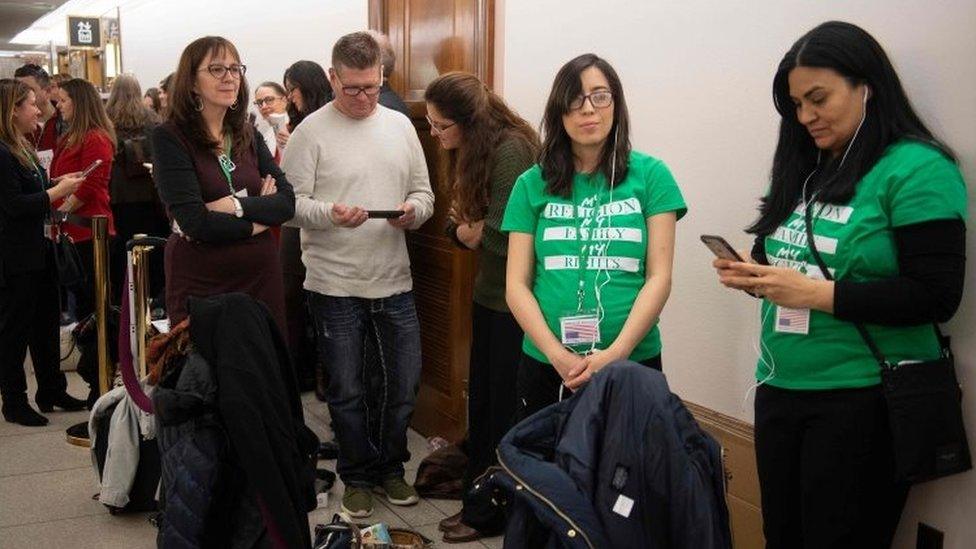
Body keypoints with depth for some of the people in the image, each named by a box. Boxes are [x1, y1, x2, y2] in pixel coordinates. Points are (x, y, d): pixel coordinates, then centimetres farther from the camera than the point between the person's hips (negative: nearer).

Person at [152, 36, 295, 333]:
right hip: (200, 282, -5)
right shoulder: (170, 138, -7)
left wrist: (235, 206, -16)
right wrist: (259, 220, -6)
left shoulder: (248, 135, 9)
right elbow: (194, 222, -17)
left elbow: (287, 202, -1)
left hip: (261, 274, 5)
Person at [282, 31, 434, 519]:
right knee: (346, 391, 8)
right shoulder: (311, 131, -6)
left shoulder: (400, 126, 7)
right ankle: (357, 475, 29)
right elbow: (291, 204, -9)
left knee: (405, 383, 12)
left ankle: (391, 466, 34)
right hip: (334, 284, -4)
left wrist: (412, 211, -11)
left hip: (394, 281, 4)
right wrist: (330, 214, -28)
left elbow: (424, 193, 11)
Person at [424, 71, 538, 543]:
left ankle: (489, 512, 17)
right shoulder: (472, 151, 8)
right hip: (489, 293, 9)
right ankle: (479, 503, 28)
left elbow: (502, 234, -24)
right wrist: (466, 229, -9)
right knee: (482, 402, 15)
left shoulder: (511, 150, -20)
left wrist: (474, 230, -5)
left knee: (502, 409, 3)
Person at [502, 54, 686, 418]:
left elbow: (659, 277, -4)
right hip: (544, 362, 1)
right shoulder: (532, 184, 4)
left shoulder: (650, 175, 0)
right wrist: (557, 354, -14)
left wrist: (616, 353, -16)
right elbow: (516, 284, 0)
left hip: (633, 361, -1)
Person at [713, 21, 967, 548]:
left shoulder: (916, 169, -10)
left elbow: (936, 297, -17)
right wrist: (755, 278, -3)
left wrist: (816, 293, -20)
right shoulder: (805, 170, 11)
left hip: (860, 399, -7)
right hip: (780, 388, 7)